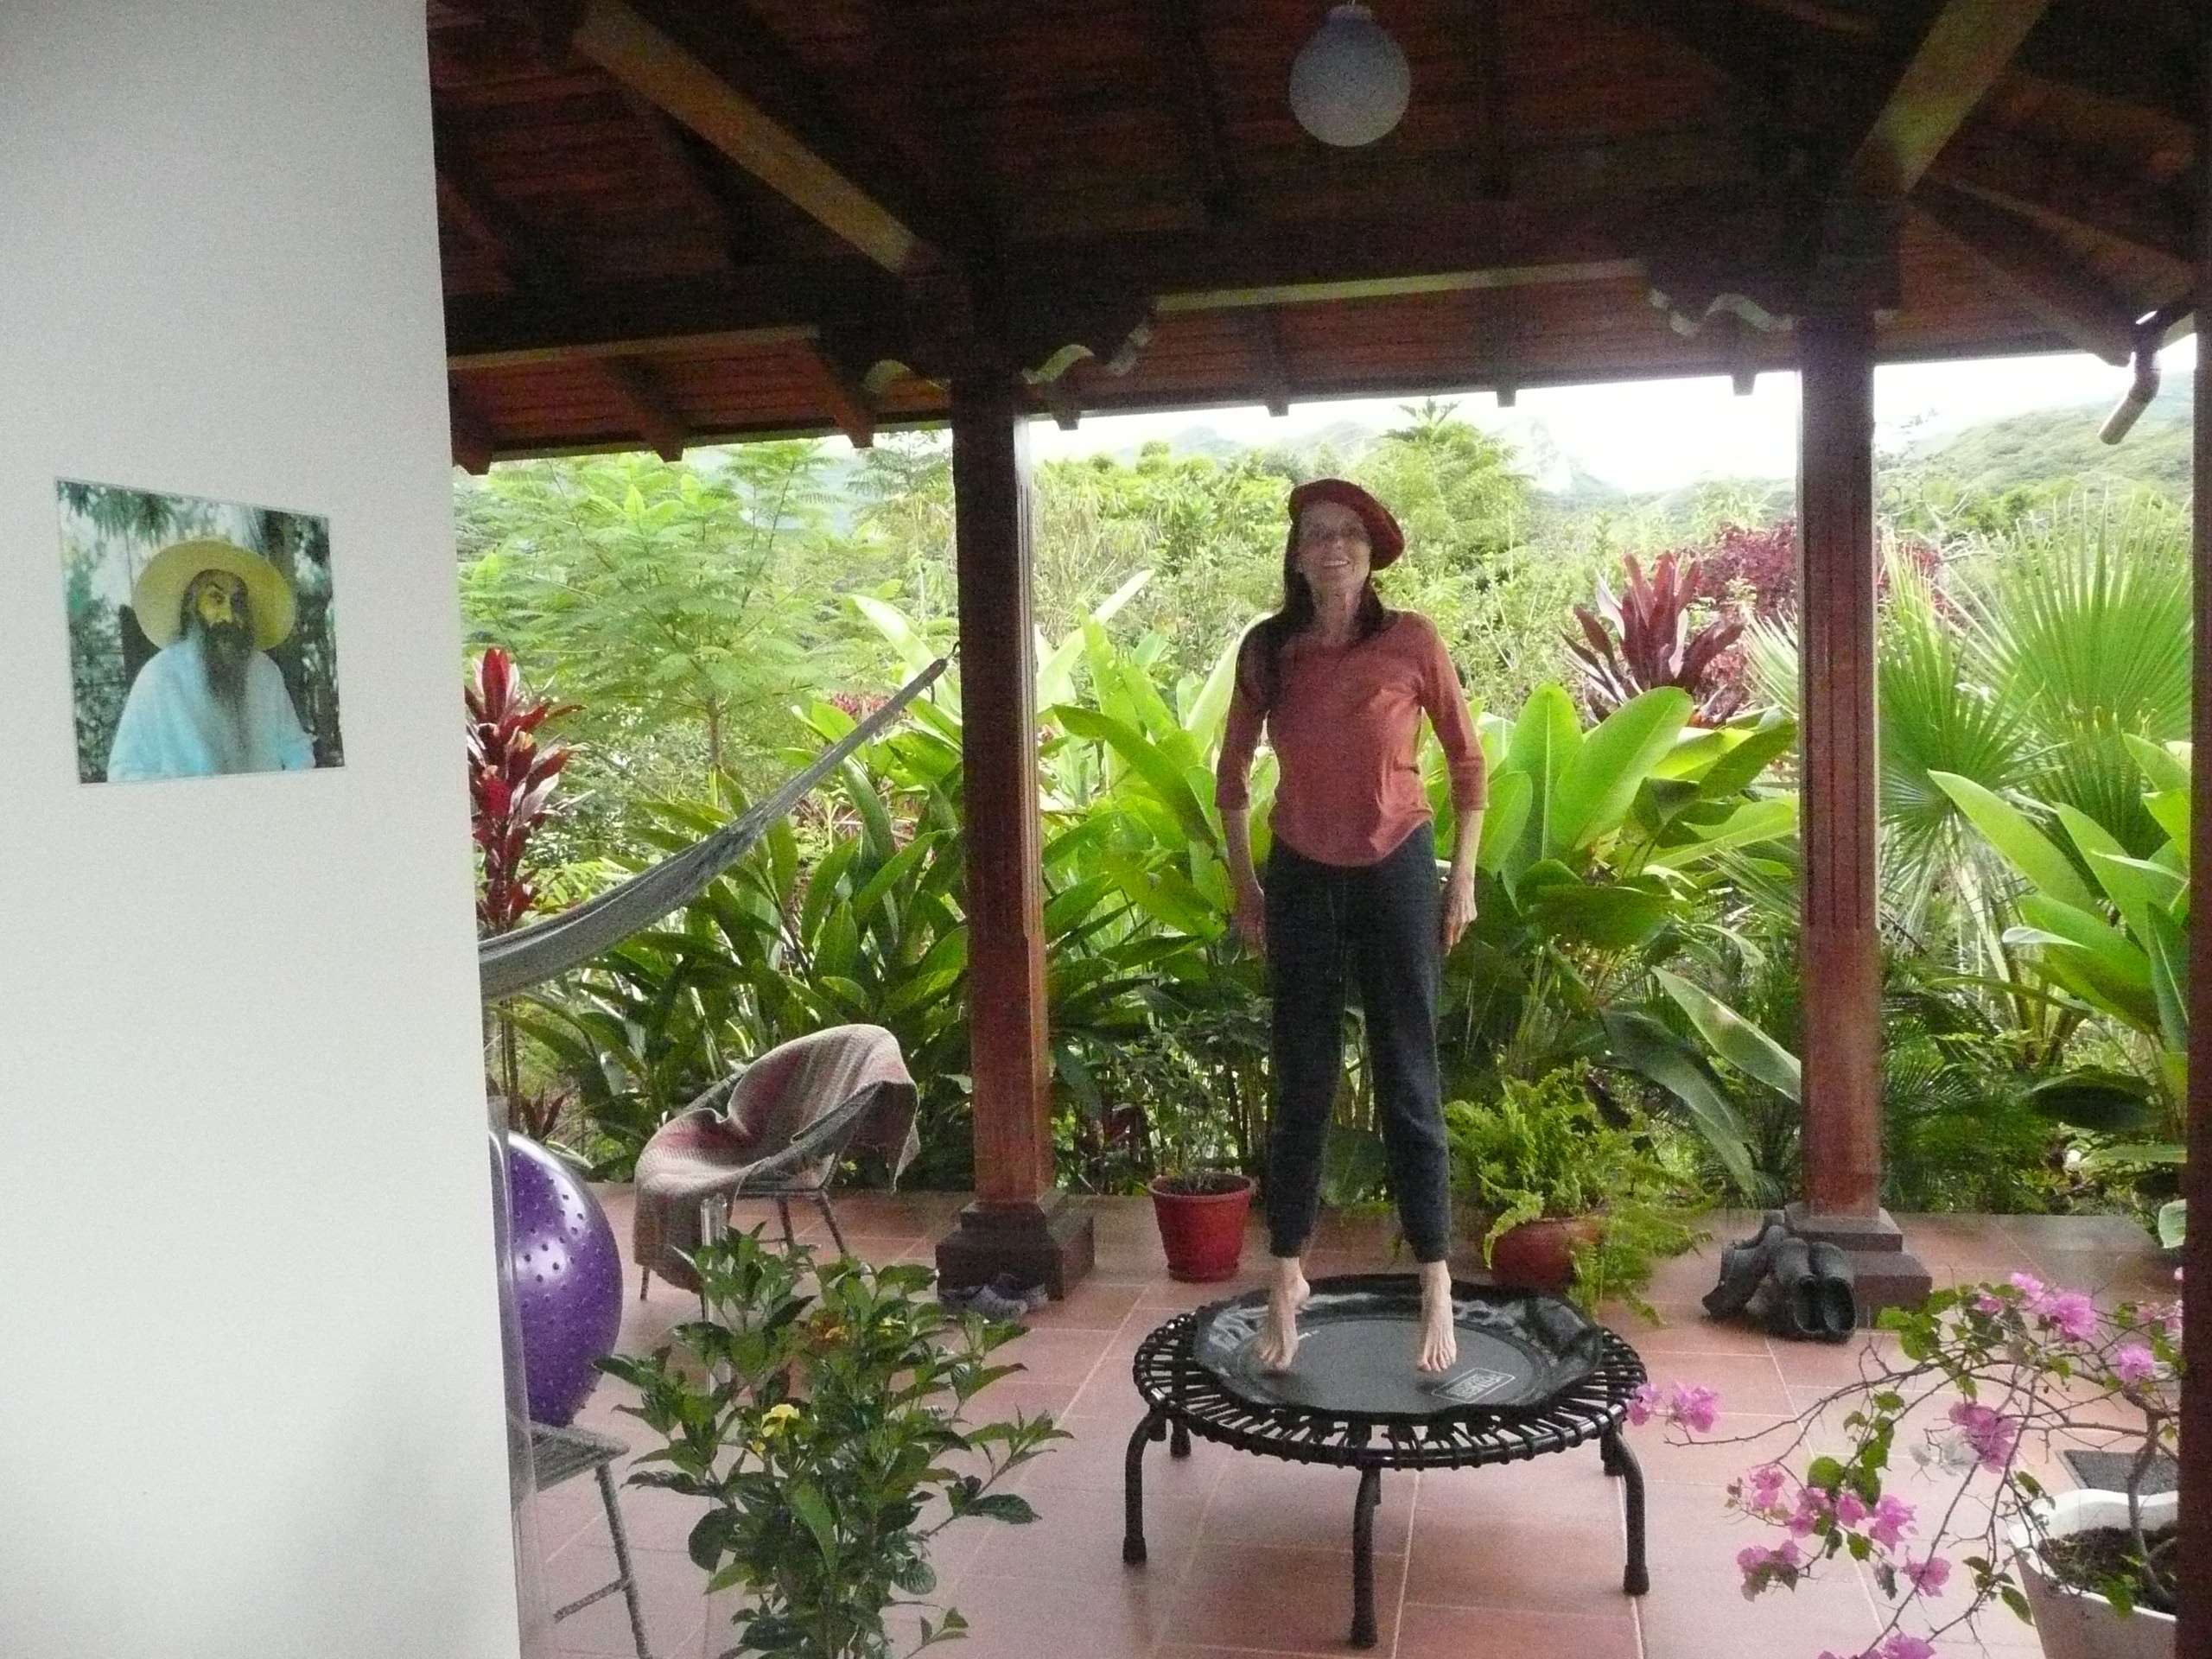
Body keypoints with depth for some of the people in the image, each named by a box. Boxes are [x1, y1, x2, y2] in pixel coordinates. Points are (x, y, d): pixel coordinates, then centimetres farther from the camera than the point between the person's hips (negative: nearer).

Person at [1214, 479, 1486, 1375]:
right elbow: (1231, 773, 10)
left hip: (1396, 873, -2)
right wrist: (1244, 886, 9)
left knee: (1409, 1084, 4)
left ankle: (1437, 1290, 15)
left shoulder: (1411, 639, -8)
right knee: (1302, 1087, 8)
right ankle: (1286, 1281, 21)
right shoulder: (1267, 649, -2)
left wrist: (1463, 879, 0)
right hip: (1301, 879, 2)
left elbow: (1468, 762, 2)